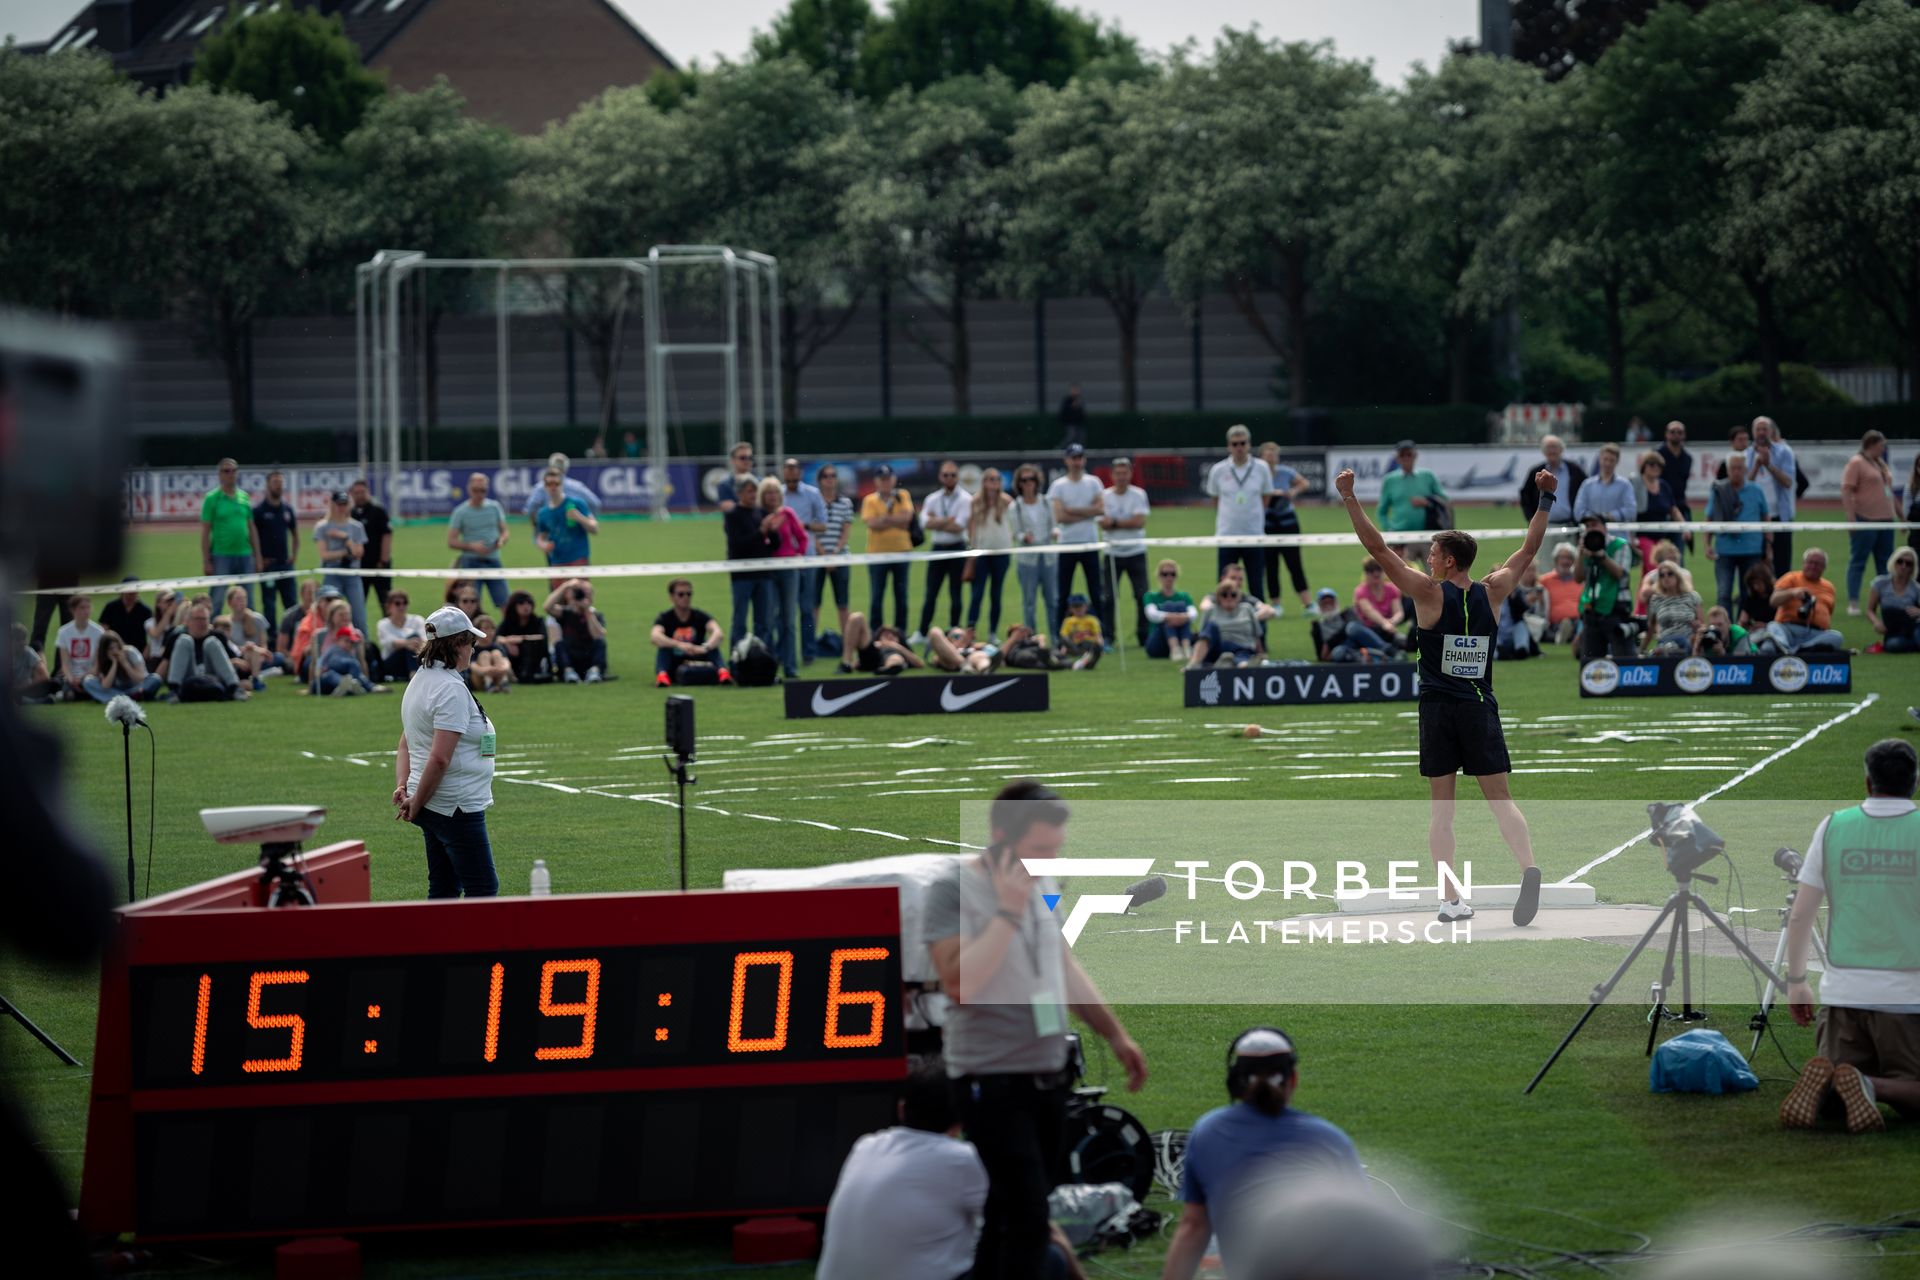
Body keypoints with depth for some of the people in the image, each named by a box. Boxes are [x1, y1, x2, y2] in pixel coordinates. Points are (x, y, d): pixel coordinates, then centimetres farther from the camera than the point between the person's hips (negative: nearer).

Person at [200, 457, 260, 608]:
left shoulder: (244, 497, 10)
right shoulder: (212, 498, -2)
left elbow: (252, 529, 14)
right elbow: (205, 531, -3)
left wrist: (257, 557, 9)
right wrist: (206, 561, -8)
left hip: (244, 555, 4)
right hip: (221, 556, -4)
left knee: (247, 601, 7)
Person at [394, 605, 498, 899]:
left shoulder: (420, 680, 13)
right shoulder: (451, 688, -18)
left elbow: (406, 744, 16)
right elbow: (439, 759, -24)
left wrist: (403, 786, 4)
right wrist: (416, 804, -13)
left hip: (432, 807, 10)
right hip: (456, 807, -10)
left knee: (444, 889, 13)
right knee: (483, 888, -6)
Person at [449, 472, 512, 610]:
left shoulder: (495, 507, 8)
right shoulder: (460, 512, -1)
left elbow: (505, 532, 13)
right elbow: (451, 541, -3)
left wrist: (501, 540, -11)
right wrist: (472, 546, -18)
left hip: (493, 561, 3)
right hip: (471, 561, -3)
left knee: (505, 604, -3)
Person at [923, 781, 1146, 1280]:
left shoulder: (1039, 884, 9)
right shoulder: (953, 891, -14)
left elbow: (1066, 968, 22)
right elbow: (959, 983, -26)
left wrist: (1116, 1035, 25)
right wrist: (1008, 912, -23)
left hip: (1047, 1077, 7)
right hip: (992, 1082, -7)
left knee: (1006, 1216, 12)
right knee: (1027, 1218, -14)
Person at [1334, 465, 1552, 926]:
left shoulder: (1429, 593, -5)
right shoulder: (1492, 593, 4)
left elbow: (1377, 548, -6)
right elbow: (1529, 549, 16)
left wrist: (1350, 500, -4)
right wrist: (1546, 500, 24)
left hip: (1438, 709, -2)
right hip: (1481, 709, 2)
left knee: (1442, 805, 2)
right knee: (1499, 797, 4)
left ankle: (1449, 897, -4)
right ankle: (1528, 867, -20)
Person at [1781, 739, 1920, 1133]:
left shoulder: (1832, 828, 2)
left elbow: (1800, 914, 5)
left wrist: (1795, 982, 17)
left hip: (1844, 992, 2)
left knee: (1833, 1101, 14)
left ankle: (1820, 1082, -22)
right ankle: (1867, 1087, -25)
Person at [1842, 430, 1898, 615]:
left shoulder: (1881, 463, 17)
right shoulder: (1856, 463, -7)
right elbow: (1846, 491, -14)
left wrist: (1900, 514, 24)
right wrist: (1852, 518, -20)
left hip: (1885, 518, 8)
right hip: (1865, 520, -8)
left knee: (1885, 563, 10)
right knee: (1858, 562, -4)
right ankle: (1853, 603, -4)